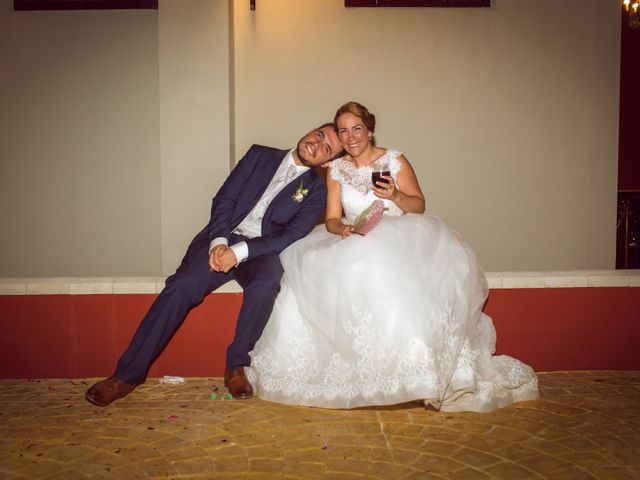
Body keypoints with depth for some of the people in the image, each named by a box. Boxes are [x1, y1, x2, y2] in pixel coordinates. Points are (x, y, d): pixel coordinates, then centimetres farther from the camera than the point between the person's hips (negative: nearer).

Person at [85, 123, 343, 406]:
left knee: (266, 283, -35)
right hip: (222, 240, 1)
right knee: (183, 284, -26)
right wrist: (218, 241, -12)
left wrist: (240, 253, -20)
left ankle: (236, 366, -15)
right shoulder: (260, 155, 13)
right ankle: (127, 375, -17)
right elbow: (224, 198, 7)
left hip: (260, 250, -1)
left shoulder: (316, 191, 7)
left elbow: (291, 236, -6)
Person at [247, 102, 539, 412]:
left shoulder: (394, 160, 4)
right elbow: (332, 219, 7)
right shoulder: (336, 170, 12)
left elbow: (419, 206, 4)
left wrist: (395, 195, -17)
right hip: (354, 245, 3)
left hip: (398, 240, -3)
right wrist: (343, 229, -17)